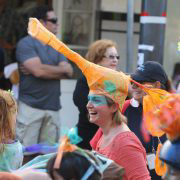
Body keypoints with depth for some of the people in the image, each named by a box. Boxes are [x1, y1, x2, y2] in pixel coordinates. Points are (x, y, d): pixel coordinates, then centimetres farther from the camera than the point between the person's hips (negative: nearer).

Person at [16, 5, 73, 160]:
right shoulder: (26, 44, -3)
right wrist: (60, 69, 1)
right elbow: (38, 70, -16)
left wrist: (46, 70, -9)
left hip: (53, 108, 6)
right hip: (31, 106, -6)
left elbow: (69, 72, 5)